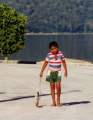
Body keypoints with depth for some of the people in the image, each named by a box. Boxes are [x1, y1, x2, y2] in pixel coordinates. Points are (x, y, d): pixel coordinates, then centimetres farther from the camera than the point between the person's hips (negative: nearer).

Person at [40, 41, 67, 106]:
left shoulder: (60, 54, -4)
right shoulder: (49, 55, -7)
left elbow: (63, 62, 8)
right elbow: (45, 63, 0)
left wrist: (65, 71, 11)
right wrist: (41, 72, -1)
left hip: (58, 72, 0)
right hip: (51, 72, 0)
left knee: (58, 86, -11)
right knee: (52, 86, 2)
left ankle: (58, 100, 7)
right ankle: (53, 102, 7)